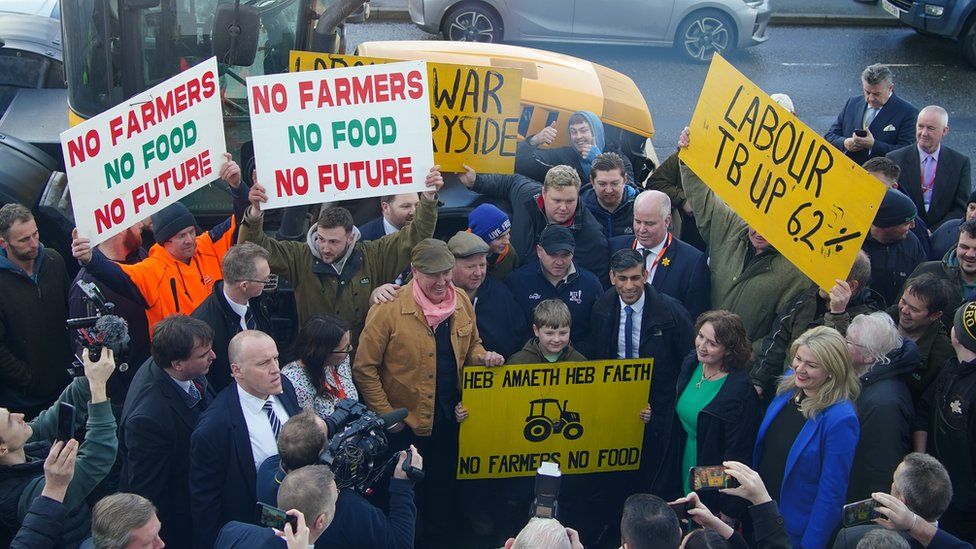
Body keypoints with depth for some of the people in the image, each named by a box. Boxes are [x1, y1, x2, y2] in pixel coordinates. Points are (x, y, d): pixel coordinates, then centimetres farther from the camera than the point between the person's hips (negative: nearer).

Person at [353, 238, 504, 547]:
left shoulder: (462, 302, -1)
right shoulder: (389, 309, -17)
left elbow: (471, 347, 15)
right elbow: (364, 369, -12)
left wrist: (483, 357, -8)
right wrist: (385, 415, -14)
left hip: (450, 418, 4)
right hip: (405, 425, -4)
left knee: (443, 489, 19)